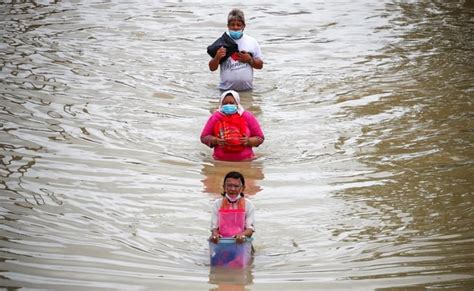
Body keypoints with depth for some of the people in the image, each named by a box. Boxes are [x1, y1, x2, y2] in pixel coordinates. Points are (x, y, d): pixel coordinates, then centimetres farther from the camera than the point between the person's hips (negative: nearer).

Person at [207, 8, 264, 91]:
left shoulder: (252, 42, 5)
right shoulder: (222, 43, 0)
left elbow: (260, 65, 9)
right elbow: (212, 68, 1)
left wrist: (250, 60, -10)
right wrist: (217, 58, -19)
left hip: (247, 90, 1)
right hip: (226, 90, -1)